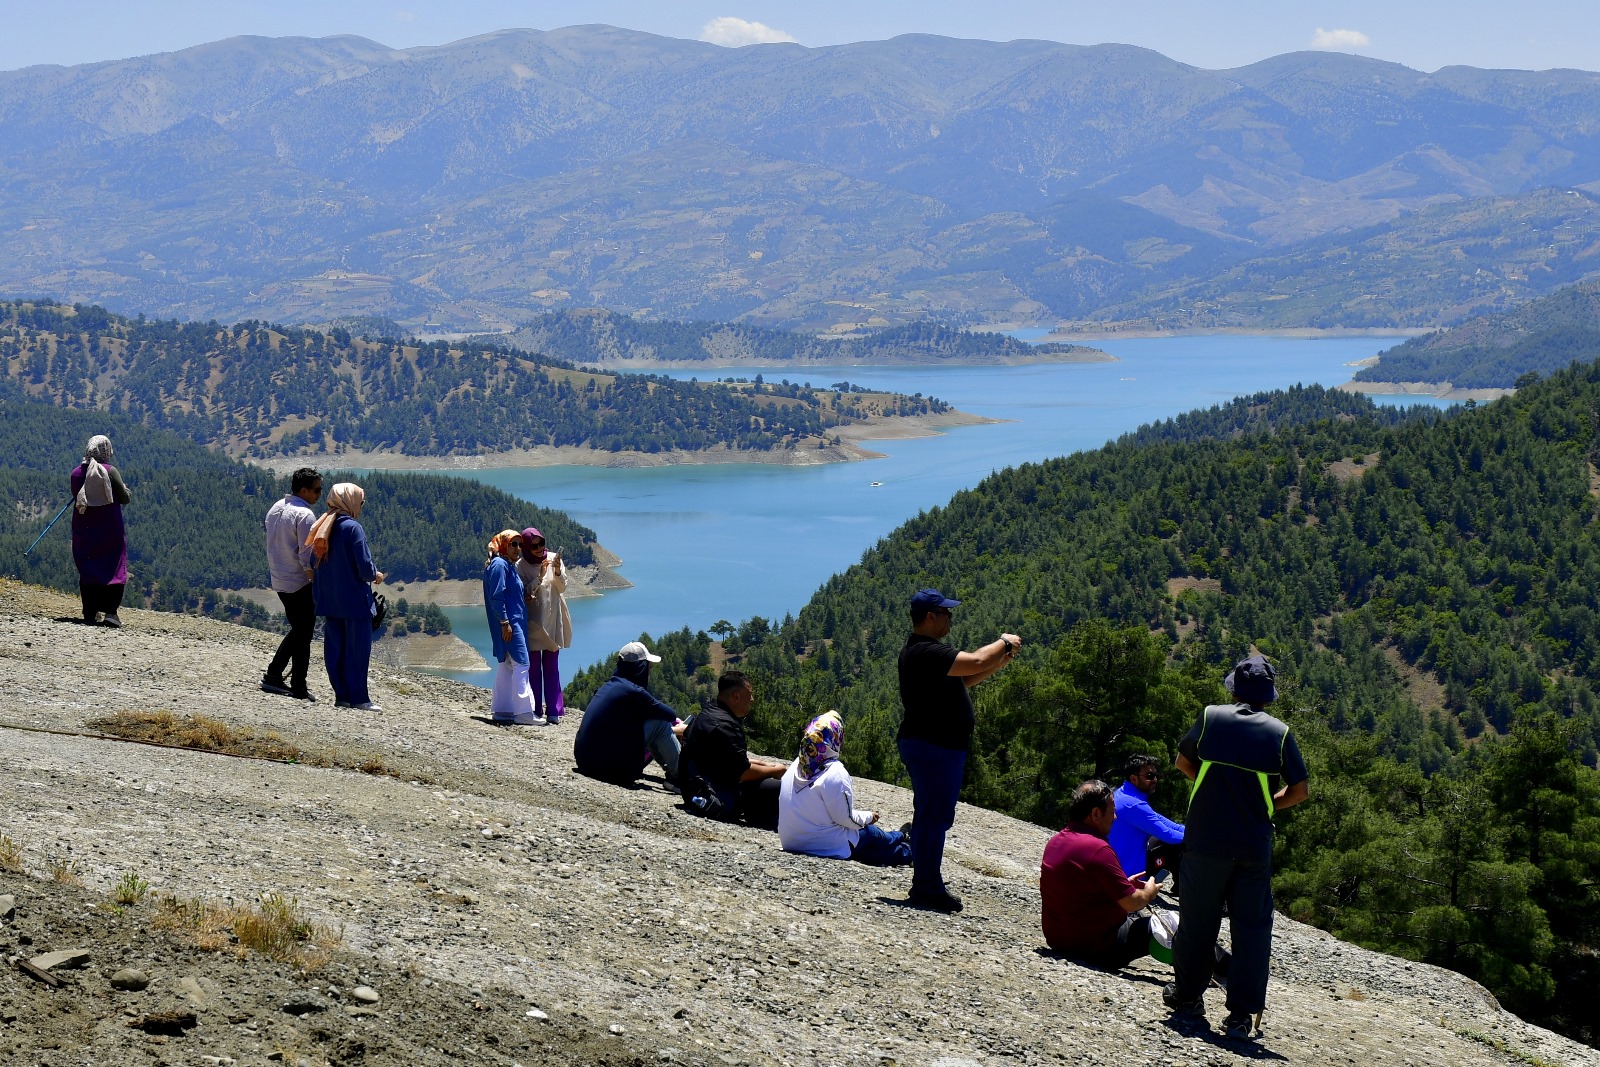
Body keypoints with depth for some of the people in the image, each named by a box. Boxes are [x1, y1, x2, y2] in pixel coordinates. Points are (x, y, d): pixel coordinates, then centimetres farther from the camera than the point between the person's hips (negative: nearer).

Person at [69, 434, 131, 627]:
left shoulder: (76, 472, 0)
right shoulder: (110, 471, -11)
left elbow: (76, 498, 9)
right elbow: (125, 499, -7)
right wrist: (124, 490, 13)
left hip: (83, 528, 3)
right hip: (110, 529, -3)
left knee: (87, 570, 12)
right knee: (114, 570, 3)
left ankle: (90, 614, 11)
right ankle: (110, 611, -10)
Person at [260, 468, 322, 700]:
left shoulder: (275, 509, 8)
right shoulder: (304, 515, -19)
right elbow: (307, 556, -21)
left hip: (279, 582, 8)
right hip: (299, 583, -8)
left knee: (298, 630, 19)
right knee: (303, 635, 2)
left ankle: (273, 675, 16)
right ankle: (298, 688, 7)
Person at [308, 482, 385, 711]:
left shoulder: (322, 528, 5)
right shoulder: (352, 528, -16)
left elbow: (314, 563, 11)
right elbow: (365, 568, -19)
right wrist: (376, 575, 2)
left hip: (329, 601, 7)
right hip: (355, 601, -7)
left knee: (335, 648, 11)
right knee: (358, 649, 0)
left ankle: (341, 695, 15)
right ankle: (358, 698, 1)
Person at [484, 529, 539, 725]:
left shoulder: (510, 566, 18)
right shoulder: (499, 564, -11)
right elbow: (496, 596, -18)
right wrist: (505, 622, -21)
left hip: (515, 622, 10)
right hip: (508, 623, -10)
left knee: (507, 665, 11)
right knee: (521, 664, -12)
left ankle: (500, 710, 14)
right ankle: (523, 713, -13)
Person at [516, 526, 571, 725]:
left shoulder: (553, 559, 0)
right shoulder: (521, 567, -5)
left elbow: (562, 587, -1)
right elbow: (524, 593, -10)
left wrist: (557, 571, -20)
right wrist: (540, 576, -21)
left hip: (552, 620, 1)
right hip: (532, 623, -1)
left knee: (551, 666, 5)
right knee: (533, 667, 2)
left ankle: (553, 711, 5)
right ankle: (535, 710, 6)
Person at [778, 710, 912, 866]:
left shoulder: (794, 767, 1)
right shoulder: (835, 773, -22)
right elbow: (845, 817, -19)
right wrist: (869, 817, 1)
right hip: (827, 847, -7)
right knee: (870, 832, 16)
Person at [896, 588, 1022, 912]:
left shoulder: (924, 650, 17)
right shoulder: (925, 652, -20)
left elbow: (962, 680, 22)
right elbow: (975, 662, -26)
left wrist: (1000, 660, 13)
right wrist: (1004, 643, -8)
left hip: (932, 746, 11)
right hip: (934, 747, -11)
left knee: (930, 816, 16)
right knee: (934, 817, -8)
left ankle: (924, 883, 22)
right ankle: (928, 887, -5)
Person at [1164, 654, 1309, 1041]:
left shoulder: (1210, 717, -1)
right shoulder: (1279, 733, -1)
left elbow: (1182, 762, 12)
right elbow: (1299, 791, 0)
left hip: (1205, 840, 0)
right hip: (1255, 846, 0)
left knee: (1197, 920, 13)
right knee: (1251, 927, 5)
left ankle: (1187, 994, 26)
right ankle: (1243, 1015, 2)